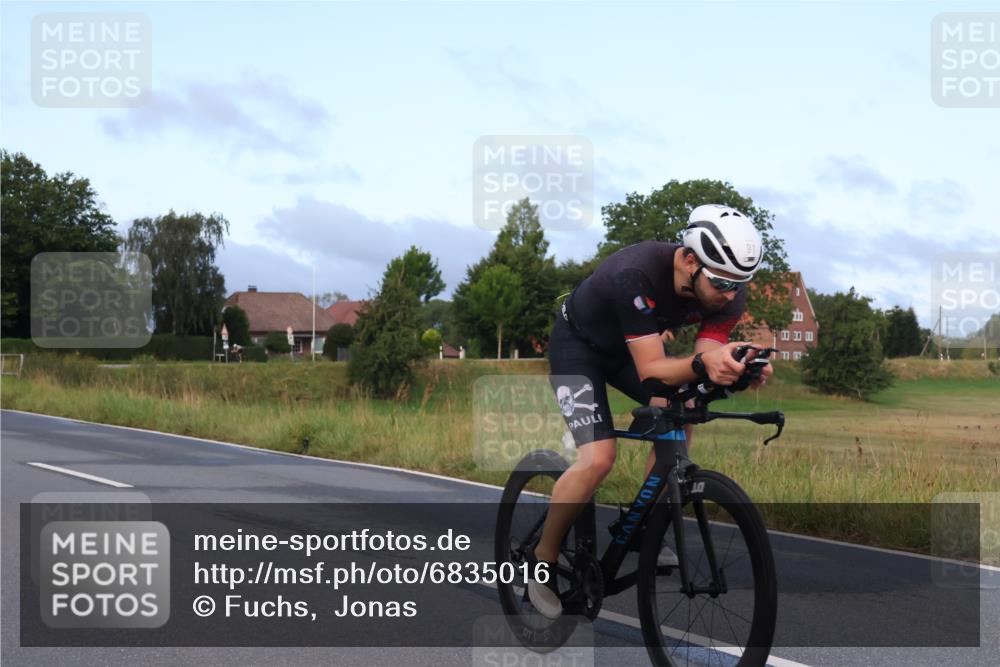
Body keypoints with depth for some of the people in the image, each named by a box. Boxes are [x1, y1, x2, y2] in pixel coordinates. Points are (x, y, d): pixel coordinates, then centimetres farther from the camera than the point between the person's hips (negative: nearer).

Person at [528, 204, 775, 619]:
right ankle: (542, 561, -1)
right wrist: (702, 363, -57)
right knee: (598, 460, -20)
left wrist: (734, 370, -46)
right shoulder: (637, 274, -40)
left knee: (679, 417, -14)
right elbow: (651, 370, -39)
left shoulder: (728, 290, -23)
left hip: (631, 347, 7)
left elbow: (706, 366, -24)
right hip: (579, 343, -6)